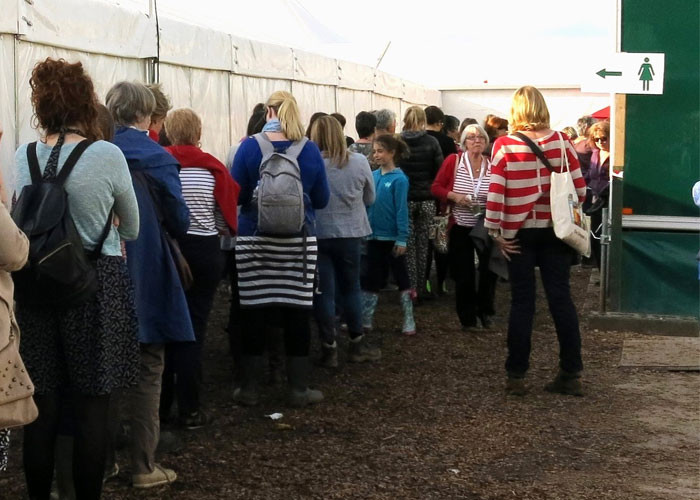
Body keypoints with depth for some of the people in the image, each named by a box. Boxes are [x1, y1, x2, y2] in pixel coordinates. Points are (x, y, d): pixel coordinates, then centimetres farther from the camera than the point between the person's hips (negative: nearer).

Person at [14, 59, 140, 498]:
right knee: (92, 408, 5)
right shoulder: (108, 155, -10)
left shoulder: (22, 158, 0)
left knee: (43, 405, 12)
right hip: (98, 286, -4)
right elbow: (133, 228, 4)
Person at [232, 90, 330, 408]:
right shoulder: (310, 150, -2)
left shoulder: (249, 147, -5)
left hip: (254, 240, -1)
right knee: (297, 311, 6)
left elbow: (235, 194, -4)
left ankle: (249, 388, 13)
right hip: (299, 241, 1)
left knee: (253, 312, 6)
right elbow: (322, 200, 3)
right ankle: (299, 389, 13)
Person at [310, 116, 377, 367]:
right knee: (351, 288, 15)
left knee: (323, 292, 5)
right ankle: (357, 345, 24)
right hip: (349, 233, 2)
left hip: (317, 234, -1)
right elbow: (370, 198, 7)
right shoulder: (359, 161, -6)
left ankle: (329, 350, 10)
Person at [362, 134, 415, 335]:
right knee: (370, 280, 12)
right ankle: (365, 321, 21)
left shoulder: (399, 179, -13)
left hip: (392, 238, -6)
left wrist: (402, 239, -16)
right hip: (374, 236, 6)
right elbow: (367, 204, 8)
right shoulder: (373, 176, 3)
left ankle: (409, 322, 15)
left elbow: (402, 210, -14)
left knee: (402, 278, 6)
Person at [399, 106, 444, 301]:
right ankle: (421, 287, 14)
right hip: (426, 199, 1)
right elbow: (440, 171, -3)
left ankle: (411, 287, 3)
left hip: (405, 199, -1)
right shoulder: (432, 142, -4)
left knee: (409, 244, 6)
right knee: (423, 244, 10)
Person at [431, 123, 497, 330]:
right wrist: (453, 196, -17)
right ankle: (467, 317, 23)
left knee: (490, 269, -2)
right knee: (464, 274, 7)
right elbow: (436, 188, -2)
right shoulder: (453, 161, -7)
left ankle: (485, 310, 24)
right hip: (460, 227, -1)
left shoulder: (492, 166, -5)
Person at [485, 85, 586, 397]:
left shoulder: (504, 146, -8)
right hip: (555, 230, 1)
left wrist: (496, 232, -3)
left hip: (519, 233, -1)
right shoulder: (561, 142, -3)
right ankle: (571, 374, 10)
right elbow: (579, 188, -1)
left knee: (522, 302, 6)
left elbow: (495, 193, -11)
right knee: (561, 299, 7)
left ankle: (516, 376, 10)